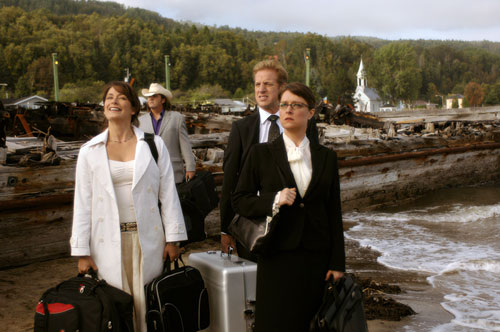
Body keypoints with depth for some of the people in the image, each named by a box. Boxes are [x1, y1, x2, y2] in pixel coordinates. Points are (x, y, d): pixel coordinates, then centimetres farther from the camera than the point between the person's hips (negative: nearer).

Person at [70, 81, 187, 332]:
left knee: (147, 304, 4)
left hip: (147, 239, 0)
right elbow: (83, 203, 4)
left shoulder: (153, 145, 3)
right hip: (109, 243, 1)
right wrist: (81, 252, 2)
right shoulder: (90, 152, 5)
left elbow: (168, 193, 3)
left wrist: (172, 238, 0)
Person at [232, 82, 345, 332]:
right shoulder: (261, 154, 3)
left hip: (316, 256, 2)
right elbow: (239, 200, 3)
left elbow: (334, 212, 8)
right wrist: (274, 200, -15)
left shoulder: (326, 157, 8)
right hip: (278, 256, -2)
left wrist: (337, 263, 4)